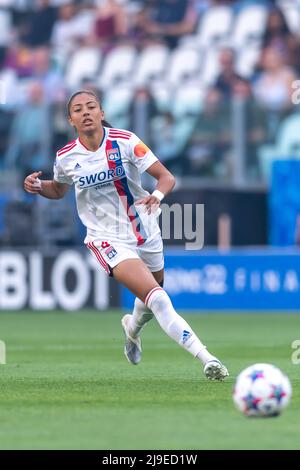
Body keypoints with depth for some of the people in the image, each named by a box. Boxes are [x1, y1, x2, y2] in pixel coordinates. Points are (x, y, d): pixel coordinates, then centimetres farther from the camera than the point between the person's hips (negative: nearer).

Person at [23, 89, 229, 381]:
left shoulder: (125, 142, -11)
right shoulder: (66, 157, -5)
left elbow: (167, 177, -12)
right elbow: (58, 190, 17)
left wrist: (158, 195, -33)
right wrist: (38, 186, -5)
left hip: (145, 233, 2)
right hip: (108, 240, -2)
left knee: (151, 299, 21)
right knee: (157, 298, -23)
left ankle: (133, 327, 58)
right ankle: (206, 358, -30)